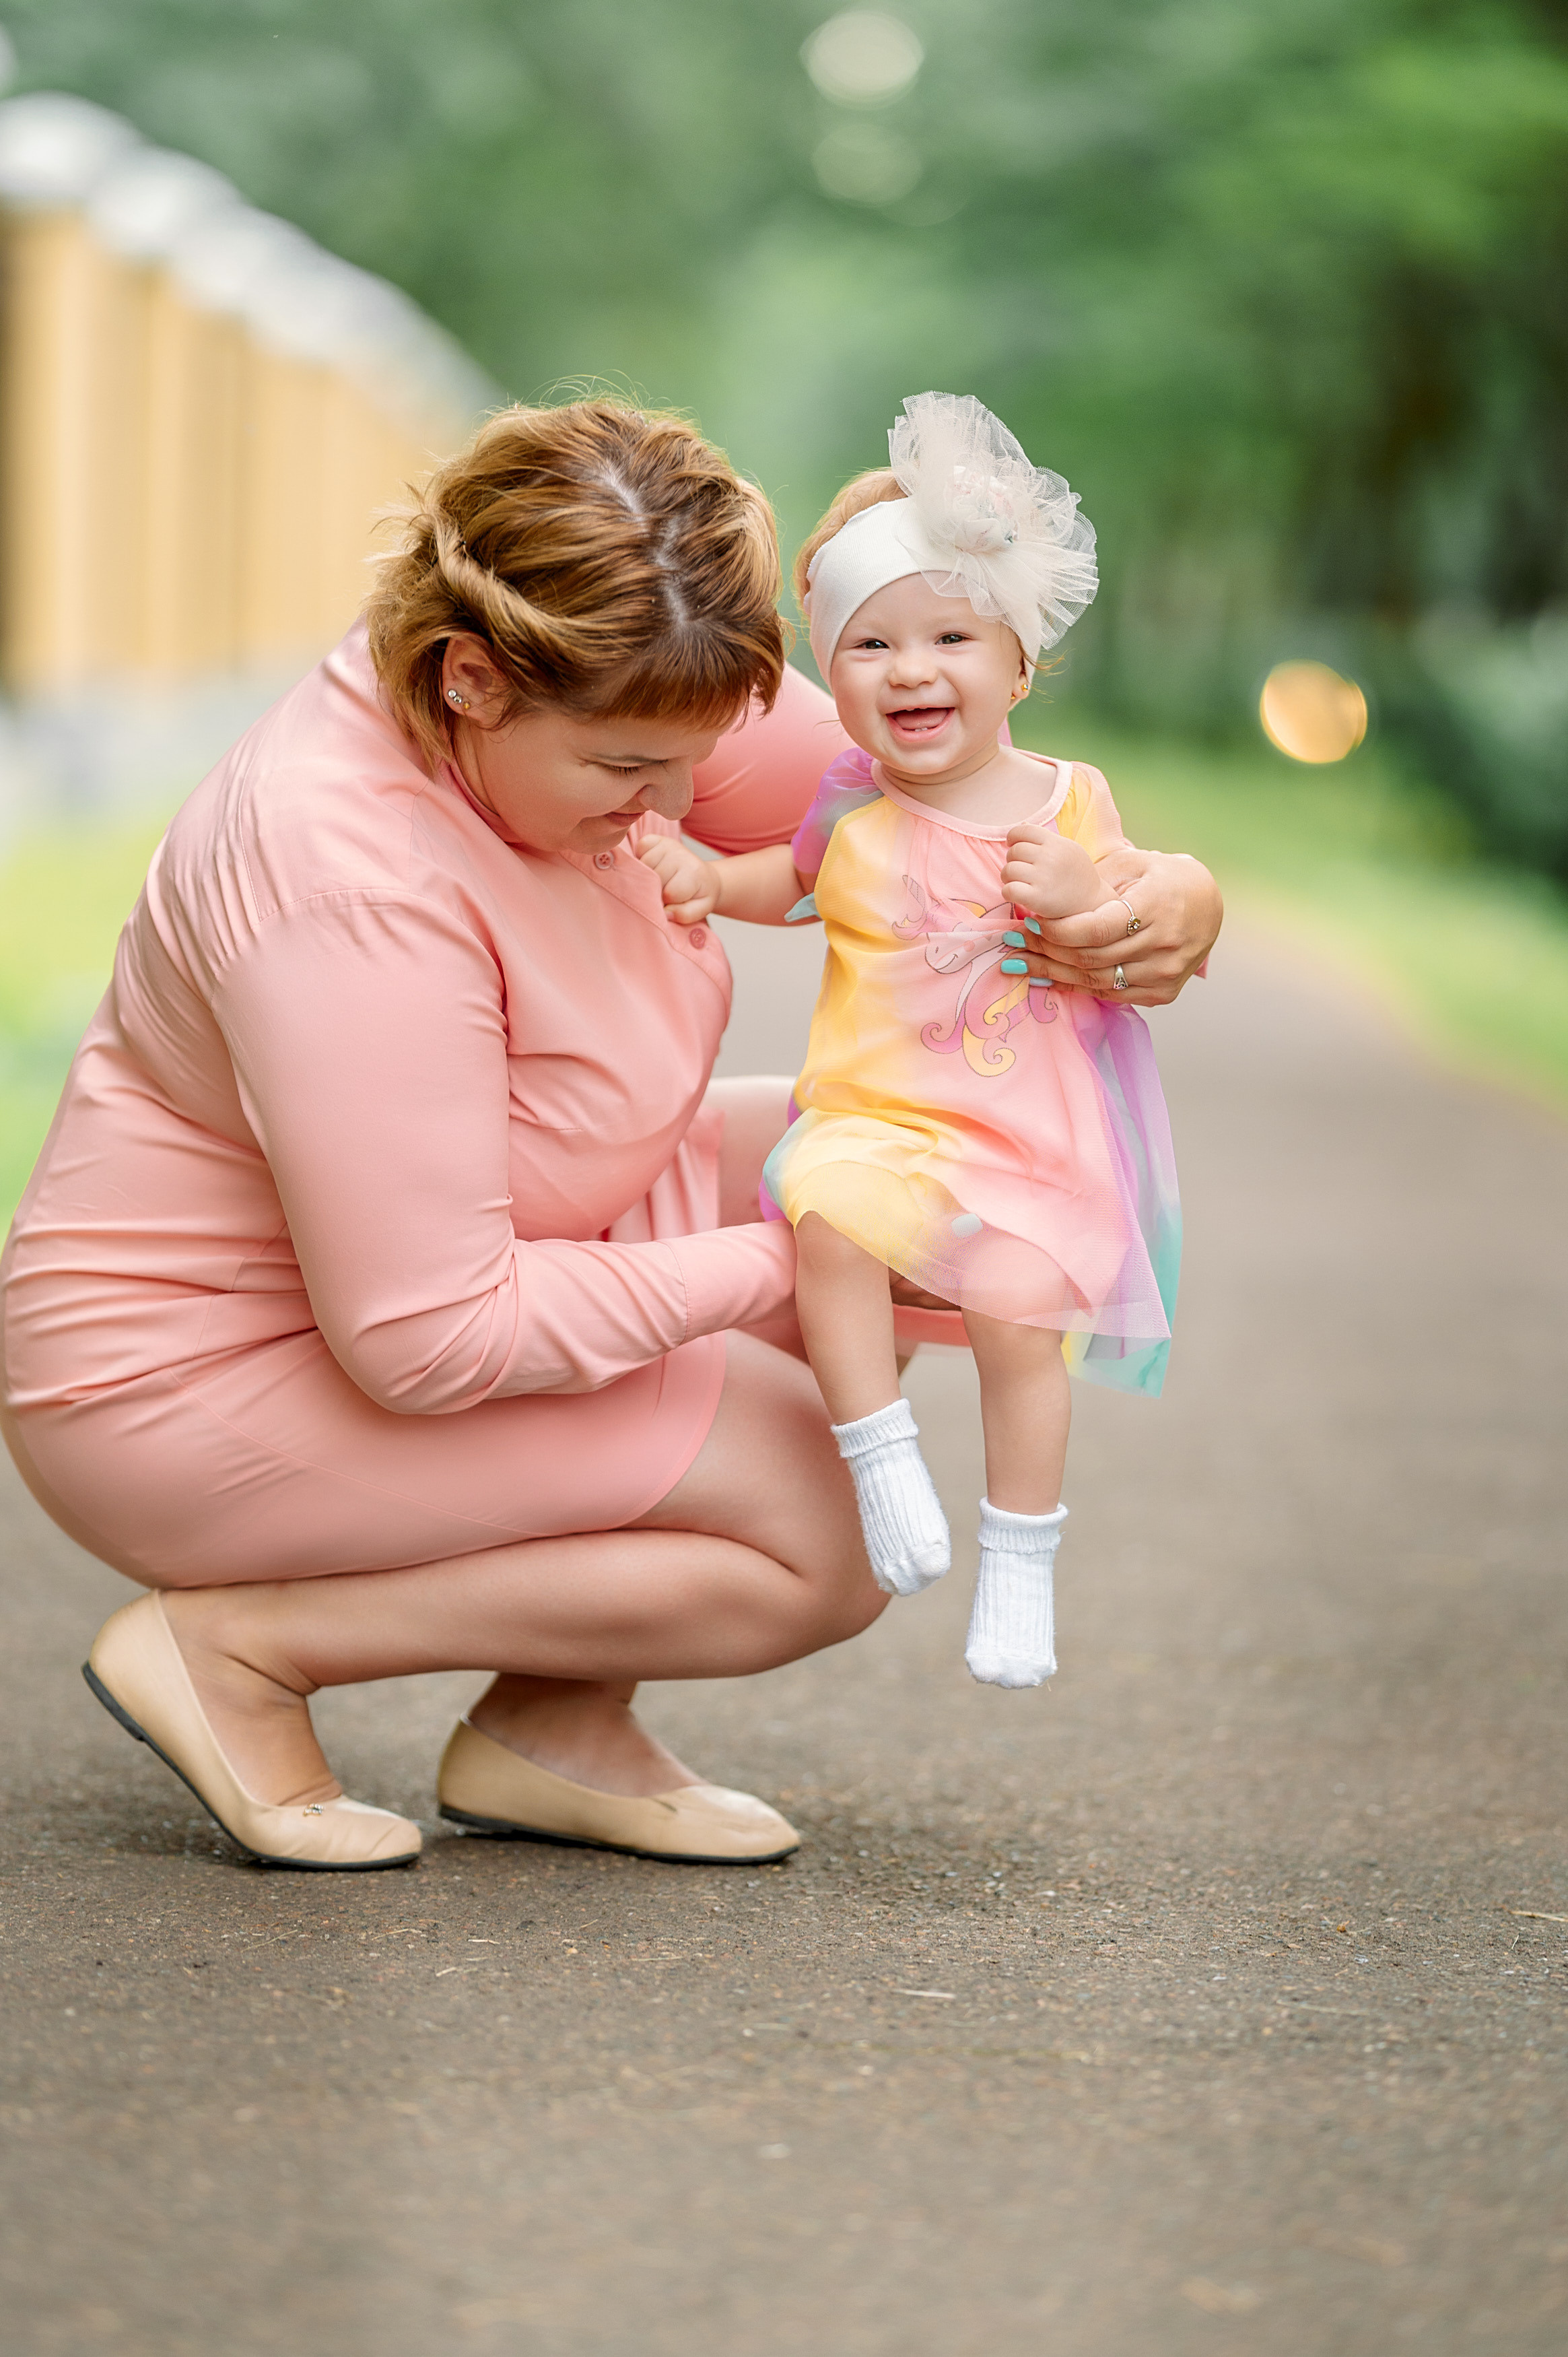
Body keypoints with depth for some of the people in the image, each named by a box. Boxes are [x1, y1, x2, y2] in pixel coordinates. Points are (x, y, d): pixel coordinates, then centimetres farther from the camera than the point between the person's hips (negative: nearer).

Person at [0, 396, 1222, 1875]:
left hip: (446, 1244, 9)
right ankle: (237, 1642, -9)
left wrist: (1150, 890, -18)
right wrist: (773, 1269, -23)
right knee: (835, 1530, -16)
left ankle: (554, 1725, 0)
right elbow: (425, 1341, -31)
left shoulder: (599, 694, -11)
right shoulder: (354, 886, -35)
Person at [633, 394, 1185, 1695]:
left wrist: (1088, 898, -16)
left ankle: (1019, 1574, 4)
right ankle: (884, 1466, -19)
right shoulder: (846, 804, 5)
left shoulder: (1068, 804, 1)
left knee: (1021, 1322, -16)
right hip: (872, 1114, 1)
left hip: (1030, 1135, -1)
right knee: (829, 1208, -31)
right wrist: (702, 878, 7)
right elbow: (784, 876, 27)